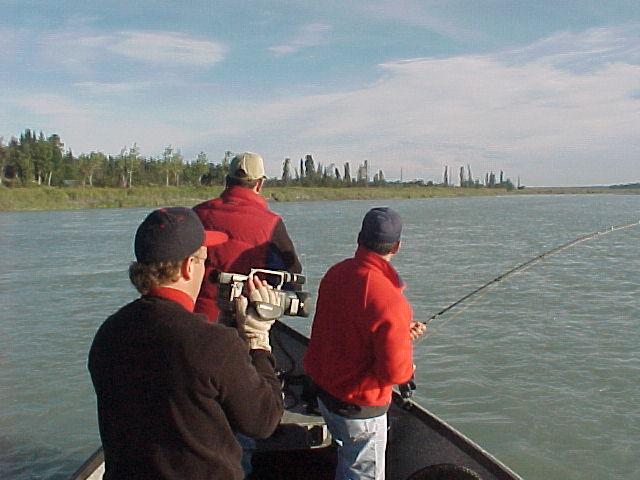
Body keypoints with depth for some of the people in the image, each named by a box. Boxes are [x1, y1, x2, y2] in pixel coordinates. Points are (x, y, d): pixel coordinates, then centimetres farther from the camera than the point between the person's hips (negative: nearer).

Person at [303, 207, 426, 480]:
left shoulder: (336, 273, -5)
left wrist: (401, 332, 9)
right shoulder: (388, 299, -30)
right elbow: (395, 371, -28)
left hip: (324, 392, 7)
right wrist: (408, 366, -5)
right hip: (359, 407, -7)